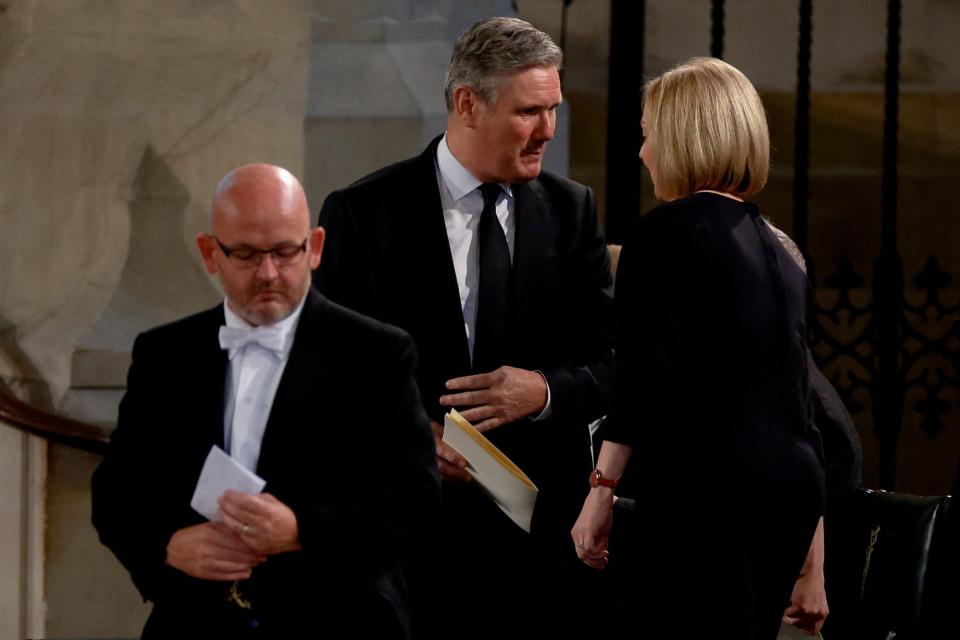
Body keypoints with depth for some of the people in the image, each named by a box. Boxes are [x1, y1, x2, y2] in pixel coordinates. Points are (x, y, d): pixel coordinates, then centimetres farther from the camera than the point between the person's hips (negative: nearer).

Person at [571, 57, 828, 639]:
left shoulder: (664, 232, -3)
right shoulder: (777, 251, 20)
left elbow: (645, 377, -14)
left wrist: (602, 489, -12)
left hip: (700, 488, -8)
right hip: (791, 493, 8)